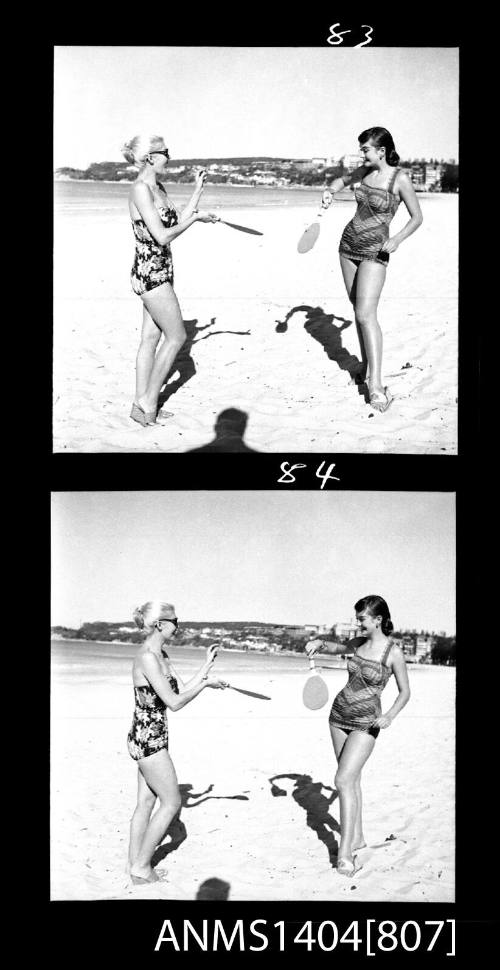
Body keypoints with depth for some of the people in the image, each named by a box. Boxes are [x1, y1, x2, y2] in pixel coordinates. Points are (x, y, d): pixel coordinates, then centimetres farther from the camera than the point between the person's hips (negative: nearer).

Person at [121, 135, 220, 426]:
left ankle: (141, 404, 18)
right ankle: (149, 402, 8)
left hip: (161, 271, 9)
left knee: (151, 337, 11)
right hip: (150, 271, -9)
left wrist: (198, 190, 16)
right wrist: (197, 217, -14)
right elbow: (162, 236, -22)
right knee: (177, 336, -2)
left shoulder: (159, 189, 11)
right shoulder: (140, 189, -17)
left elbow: (179, 221, 17)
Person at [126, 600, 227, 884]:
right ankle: (141, 866, 10)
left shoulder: (161, 655, 9)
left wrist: (207, 666, 8)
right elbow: (175, 702, -23)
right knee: (172, 802, 0)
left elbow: (183, 689, 14)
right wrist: (206, 683, -14)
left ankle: (136, 866, 22)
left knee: (146, 802, 14)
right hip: (148, 738, -9)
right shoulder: (147, 658, -21)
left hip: (151, 738, 9)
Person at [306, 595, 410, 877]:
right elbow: (337, 648, 24)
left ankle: (345, 853, -10)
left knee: (344, 780, -15)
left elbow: (405, 692, -5)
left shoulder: (394, 653, -14)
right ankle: (357, 837, 27)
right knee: (352, 780, 14)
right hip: (340, 715, 6)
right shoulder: (359, 643, 2)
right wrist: (320, 641, 3)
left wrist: (390, 716, -20)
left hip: (365, 723, -6)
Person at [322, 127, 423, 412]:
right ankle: (366, 367, 20)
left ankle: (376, 384, -18)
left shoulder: (400, 178, -13)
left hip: (374, 252, -7)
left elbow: (417, 217, -5)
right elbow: (343, 179, 26)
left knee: (366, 314, -17)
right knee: (358, 310, 9)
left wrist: (397, 240, -20)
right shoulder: (366, 170, 4)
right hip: (349, 244, 7)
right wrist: (331, 190, 3)